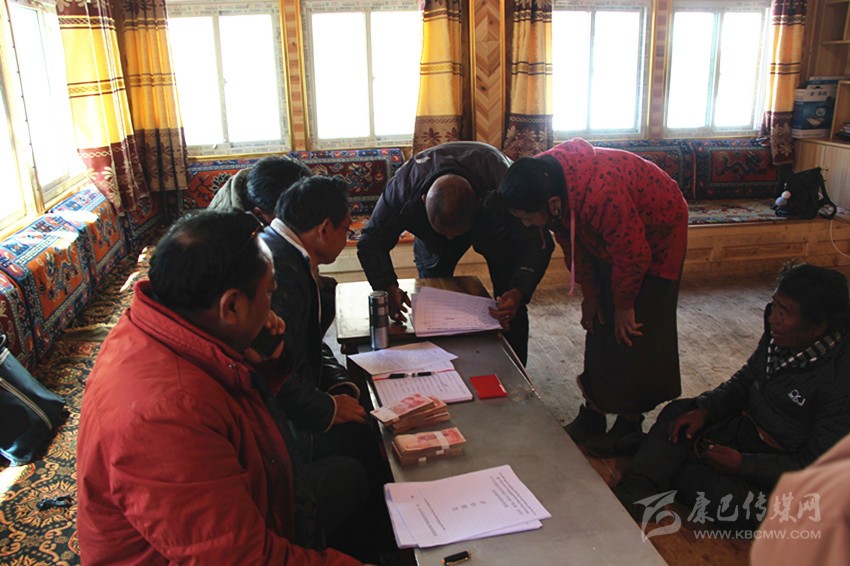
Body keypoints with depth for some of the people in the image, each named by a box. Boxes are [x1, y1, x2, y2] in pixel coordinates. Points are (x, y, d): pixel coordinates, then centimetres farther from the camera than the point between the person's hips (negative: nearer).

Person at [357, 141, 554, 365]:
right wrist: (388, 287, -47)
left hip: (497, 226, -1)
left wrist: (519, 292, -55)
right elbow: (371, 241, -29)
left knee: (510, 306, -10)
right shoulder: (404, 185, -38)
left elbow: (538, 243, -37)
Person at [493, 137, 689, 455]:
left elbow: (633, 256, -29)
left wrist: (624, 305, -14)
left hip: (655, 237, -7)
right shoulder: (544, 179, -19)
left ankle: (629, 425, 12)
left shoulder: (601, 197, -44)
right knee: (599, 324, 8)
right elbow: (572, 245, -4)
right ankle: (592, 413, 20)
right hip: (609, 240, 7)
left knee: (633, 334, -5)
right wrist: (590, 294, 1)